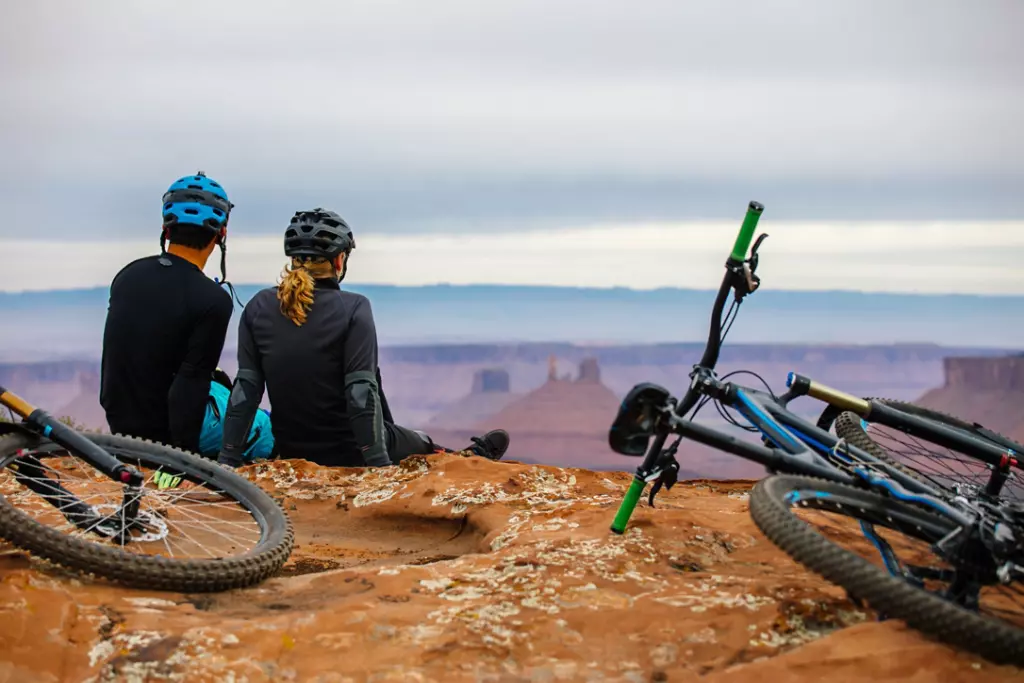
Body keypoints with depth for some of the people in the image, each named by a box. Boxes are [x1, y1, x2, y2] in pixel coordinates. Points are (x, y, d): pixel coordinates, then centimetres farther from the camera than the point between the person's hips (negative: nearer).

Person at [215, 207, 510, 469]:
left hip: (291, 450, 5)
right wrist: (379, 464, -19)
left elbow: (245, 387, -6)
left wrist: (228, 457, -2)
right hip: (348, 452, -5)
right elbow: (361, 392, -22)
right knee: (423, 444, 26)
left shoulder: (258, 307, -5)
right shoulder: (353, 309, -18)